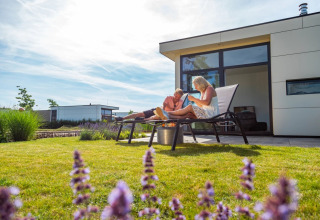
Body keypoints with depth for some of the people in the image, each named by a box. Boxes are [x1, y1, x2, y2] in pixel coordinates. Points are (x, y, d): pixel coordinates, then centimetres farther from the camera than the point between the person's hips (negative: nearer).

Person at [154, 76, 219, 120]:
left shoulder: (209, 89, -8)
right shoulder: (203, 92, 20)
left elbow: (207, 102, -24)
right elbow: (201, 106, 19)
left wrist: (194, 98, -16)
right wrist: (194, 100, 4)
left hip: (211, 114, -8)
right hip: (206, 113, 8)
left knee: (190, 107, -18)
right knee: (189, 114, -13)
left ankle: (168, 113, -18)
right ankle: (168, 117, -31)